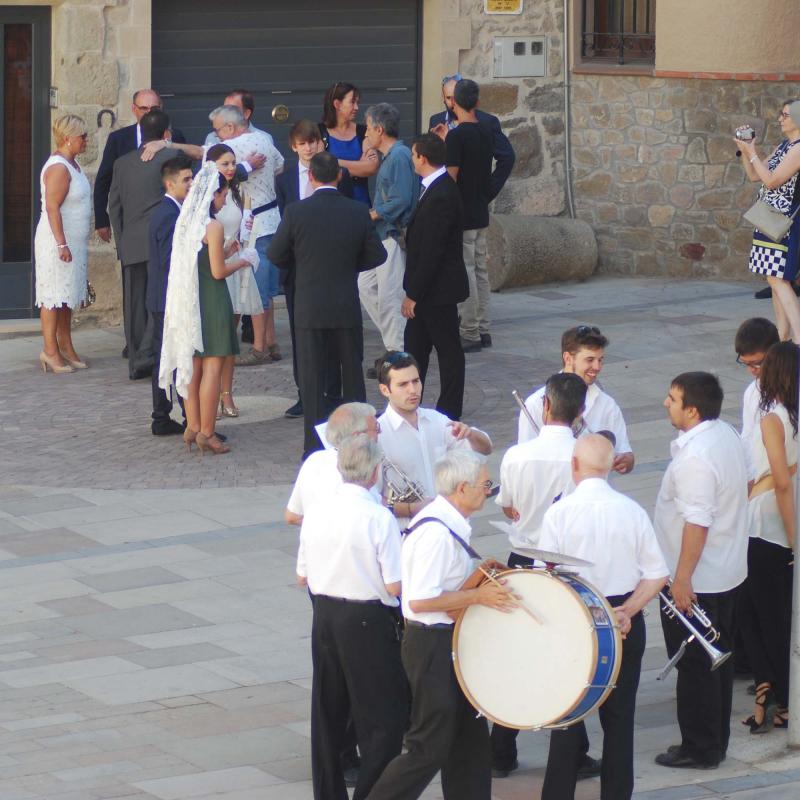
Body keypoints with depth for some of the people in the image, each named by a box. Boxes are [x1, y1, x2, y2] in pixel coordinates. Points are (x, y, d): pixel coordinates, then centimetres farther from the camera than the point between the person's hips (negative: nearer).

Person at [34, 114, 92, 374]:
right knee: (54, 295, -4)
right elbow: (52, 207, -22)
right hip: (57, 242, -10)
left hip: (73, 242, 10)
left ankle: (65, 346, 20)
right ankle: (50, 350, 0)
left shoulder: (72, 163, 12)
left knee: (67, 295, 13)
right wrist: (61, 244, -25)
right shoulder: (58, 167, -18)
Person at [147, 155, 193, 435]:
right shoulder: (171, 215, -18)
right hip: (172, 301, -10)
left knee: (163, 359, 12)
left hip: (159, 300, 10)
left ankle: (161, 419, 16)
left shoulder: (162, 211, 14)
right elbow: (172, 260, -23)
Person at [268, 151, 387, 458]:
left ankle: (315, 447, 4)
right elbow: (377, 255, 2)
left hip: (309, 308, -2)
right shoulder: (358, 212, -5)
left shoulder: (296, 212, -12)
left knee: (311, 379, 4)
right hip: (347, 308, 2)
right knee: (352, 373, 16)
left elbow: (276, 255, -4)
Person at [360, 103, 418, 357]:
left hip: (395, 236, -11)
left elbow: (401, 200, -22)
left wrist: (374, 215, -14)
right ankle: (393, 344, 18)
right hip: (382, 236, 11)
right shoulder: (388, 156, 16)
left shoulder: (399, 157, -16)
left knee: (389, 297, -7)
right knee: (365, 287, 13)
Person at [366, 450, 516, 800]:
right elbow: (420, 600, -26)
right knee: (430, 748, -4)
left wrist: (478, 575, 7)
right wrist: (478, 596, -21)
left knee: (469, 738, 15)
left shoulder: (450, 525, 9)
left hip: (449, 642, 10)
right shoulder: (436, 533, -23)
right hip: (432, 646, -10)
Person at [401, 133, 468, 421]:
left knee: (448, 349, 2)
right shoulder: (436, 189, 9)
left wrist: (413, 294, -19)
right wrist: (412, 292, 16)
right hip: (428, 291, 10)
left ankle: (449, 411, 10)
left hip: (438, 289, -10)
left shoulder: (441, 195, -23)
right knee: (415, 346, 14)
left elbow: (431, 252, -24)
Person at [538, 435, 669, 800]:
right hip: (625, 626, 2)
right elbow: (657, 575, -3)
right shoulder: (632, 510, -4)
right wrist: (627, 611, -3)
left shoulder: (559, 513, -13)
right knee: (620, 715, 12)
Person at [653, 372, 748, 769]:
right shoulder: (728, 435, 3)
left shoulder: (695, 457, -27)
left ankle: (700, 748, 10)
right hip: (727, 572, 9)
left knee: (694, 666, 2)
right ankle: (717, 741, 27)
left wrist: (682, 578, -22)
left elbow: (697, 521, -28)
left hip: (695, 580, -9)